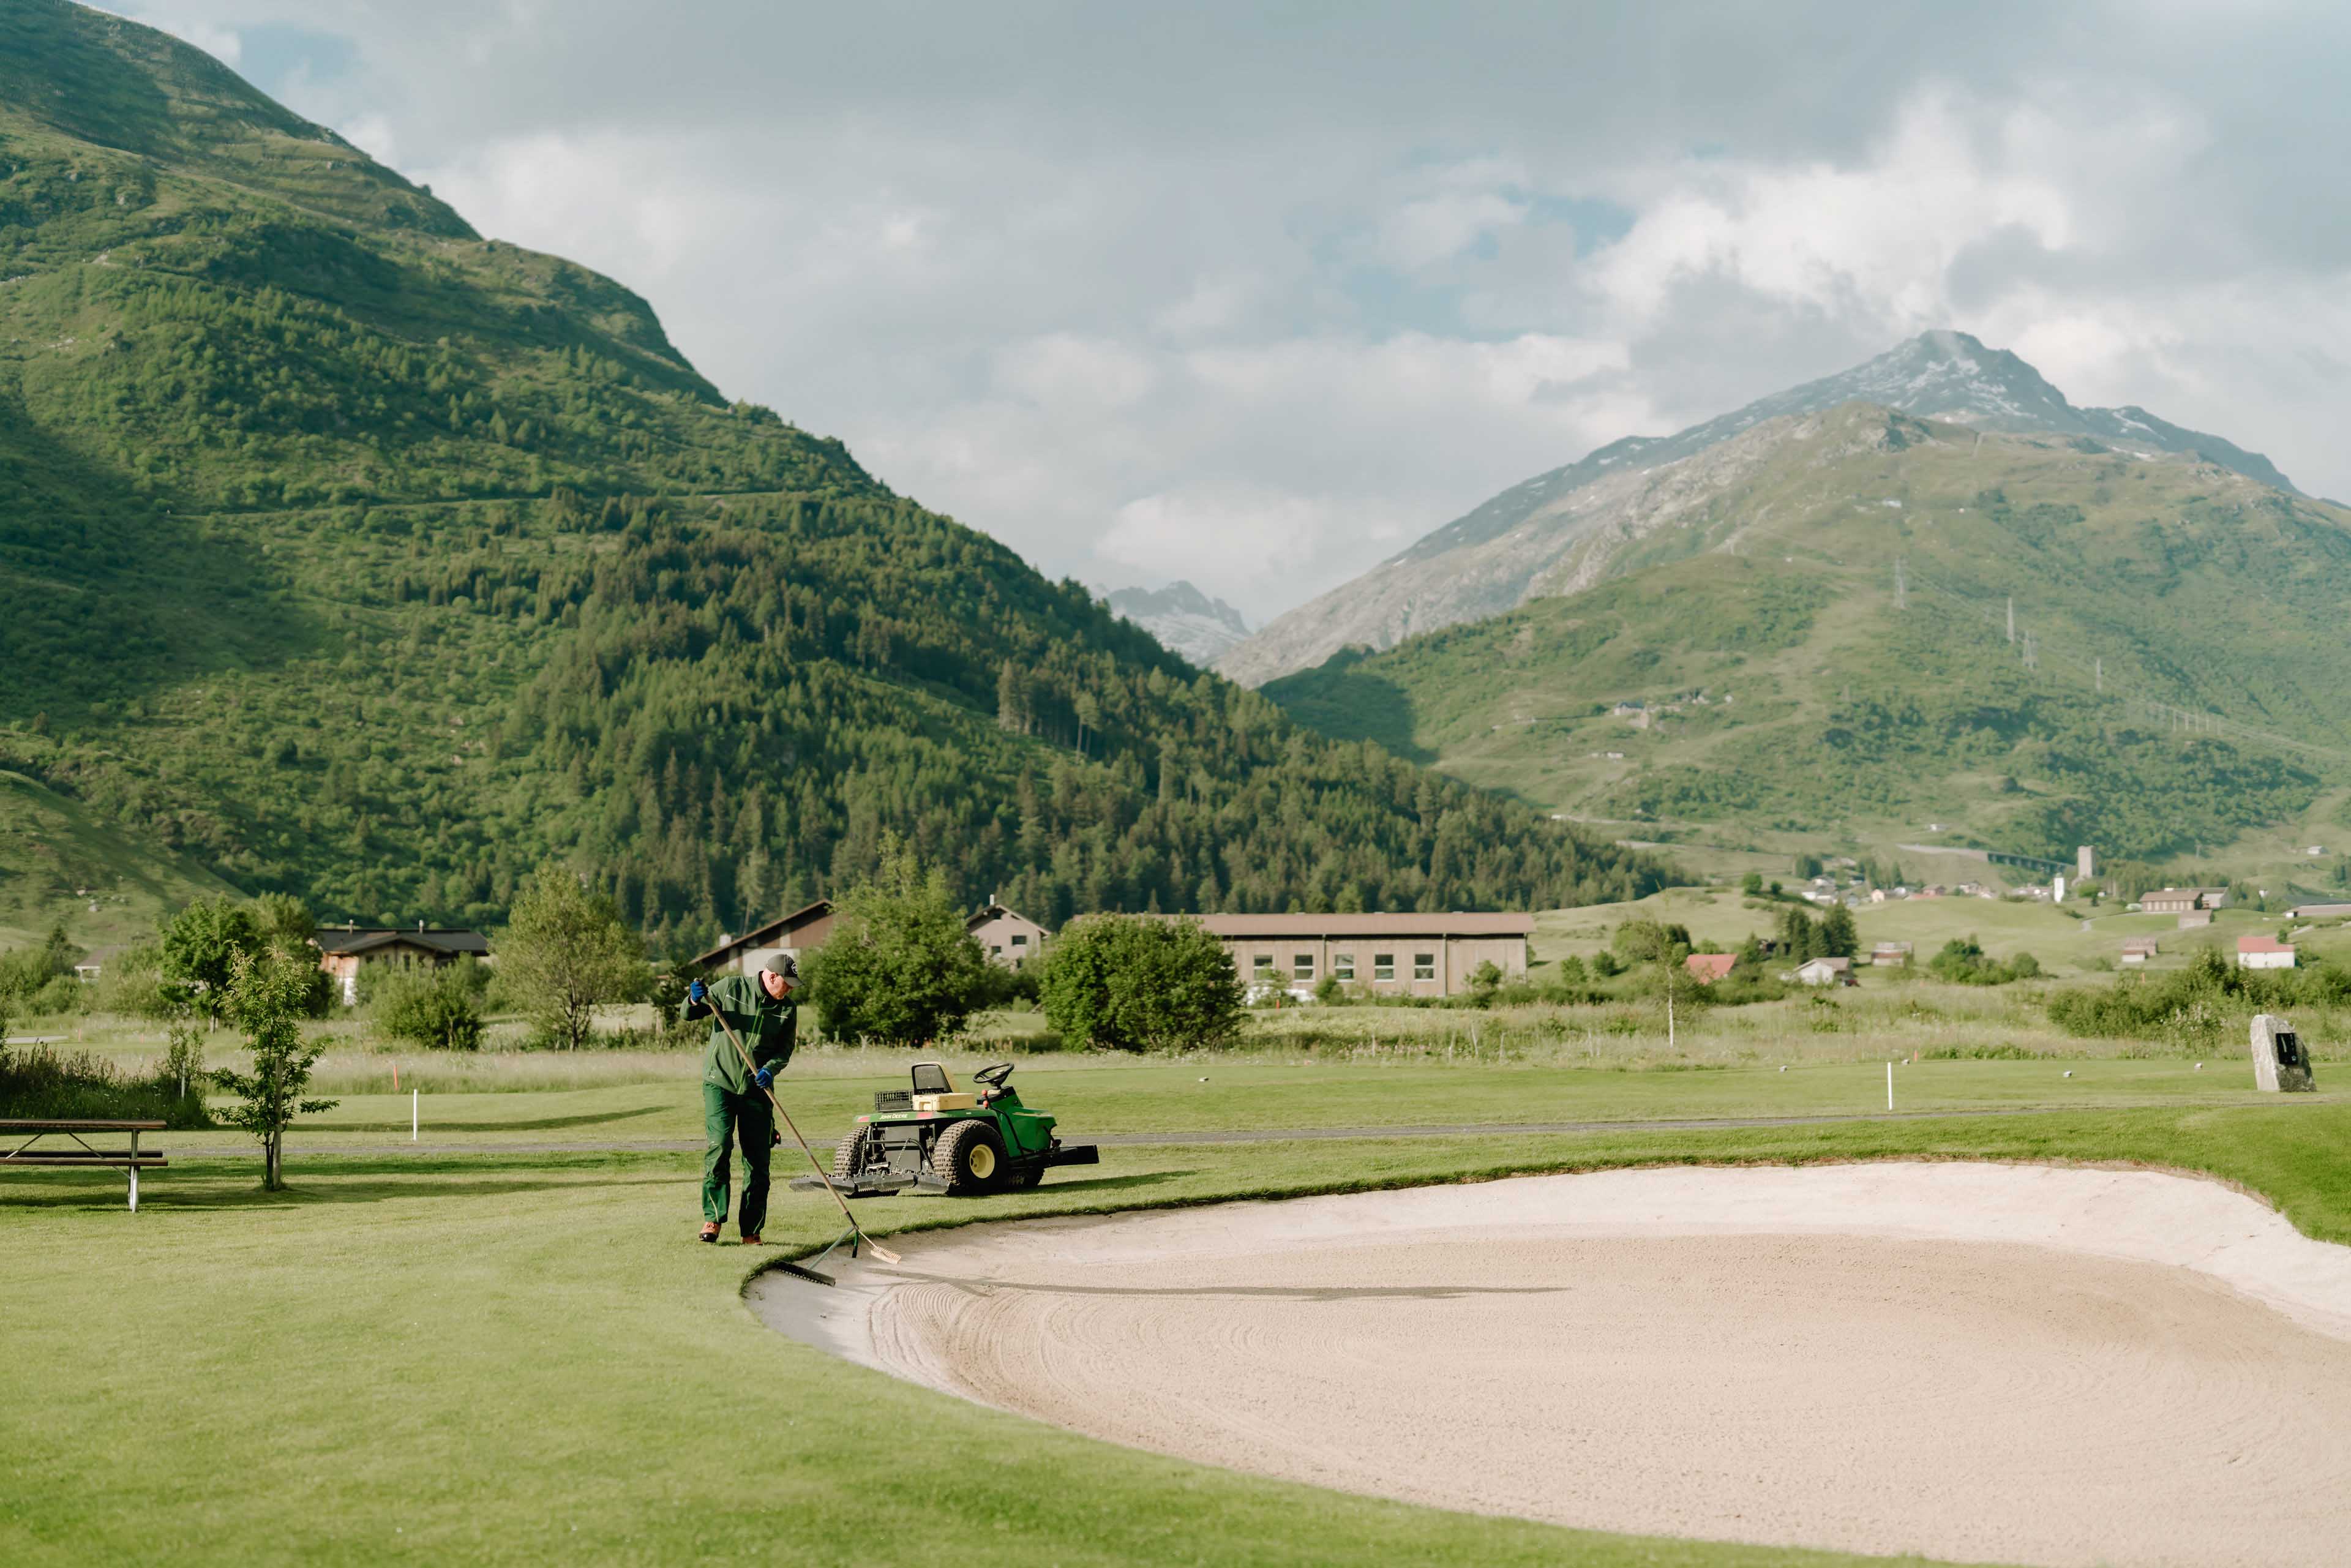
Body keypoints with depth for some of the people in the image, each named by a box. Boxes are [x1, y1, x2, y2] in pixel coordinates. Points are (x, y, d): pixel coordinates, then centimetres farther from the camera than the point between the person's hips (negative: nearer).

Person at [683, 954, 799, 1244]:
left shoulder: (787, 1008, 4)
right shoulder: (731, 987, -4)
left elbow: (785, 1049, 6)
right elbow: (689, 1014, 3)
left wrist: (770, 1068, -15)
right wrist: (695, 1000, -20)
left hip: (756, 1090, 3)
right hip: (720, 1082, -3)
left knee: (758, 1159, 1)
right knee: (718, 1146, -17)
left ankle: (751, 1231, 9)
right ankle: (713, 1218, -8)